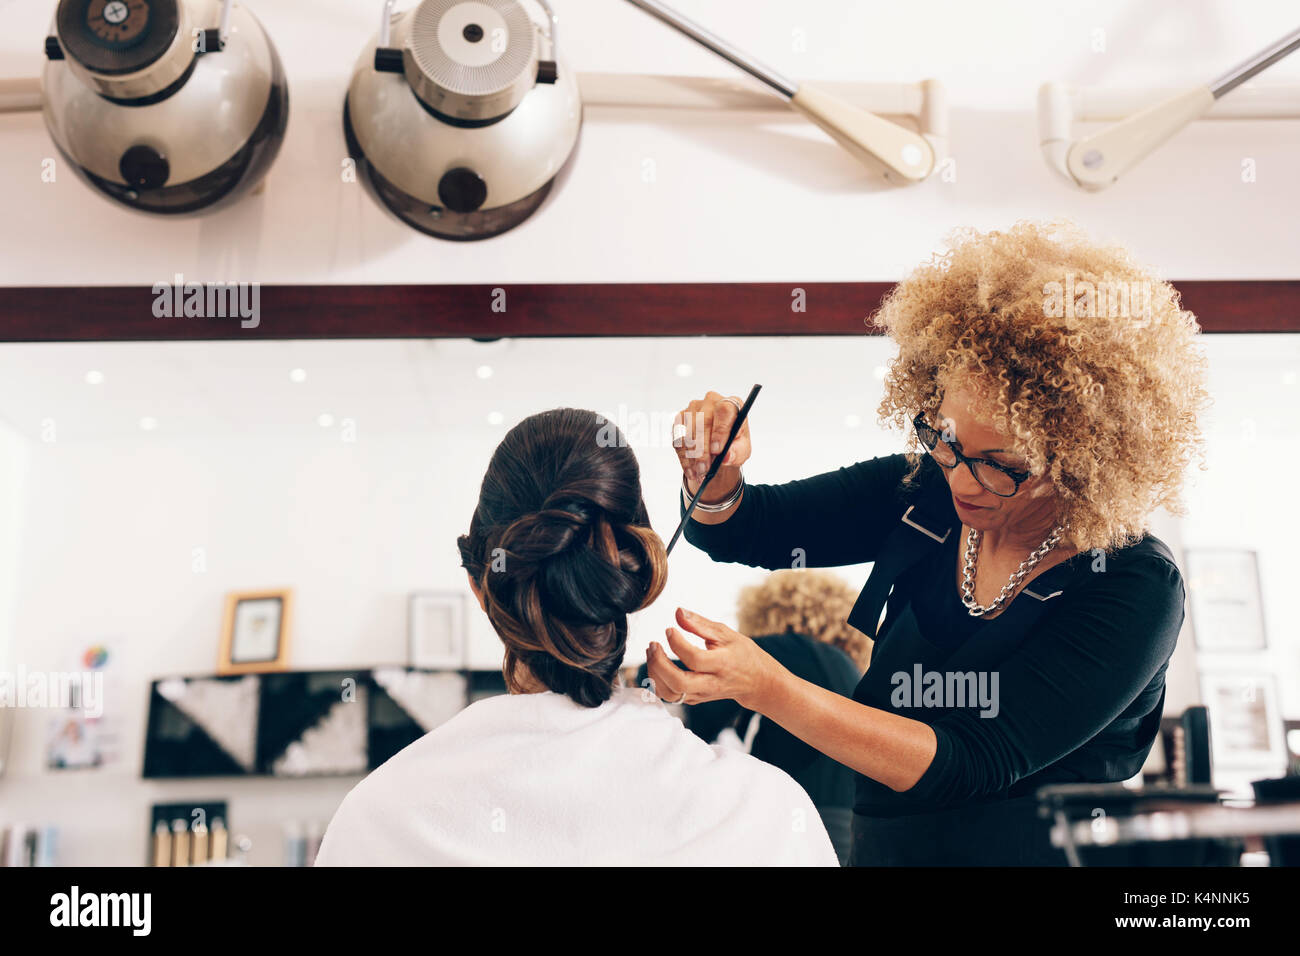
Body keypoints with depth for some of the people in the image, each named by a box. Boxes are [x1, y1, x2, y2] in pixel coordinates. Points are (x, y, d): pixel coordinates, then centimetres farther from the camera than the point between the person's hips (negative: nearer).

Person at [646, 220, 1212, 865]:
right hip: (880, 845, 5)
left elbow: (967, 767, -22)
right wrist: (714, 475, -16)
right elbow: (743, 528, 5)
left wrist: (766, 687, -31)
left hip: (1024, 849, -4)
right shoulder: (923, 492, -4)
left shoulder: (1136, 590, -15)